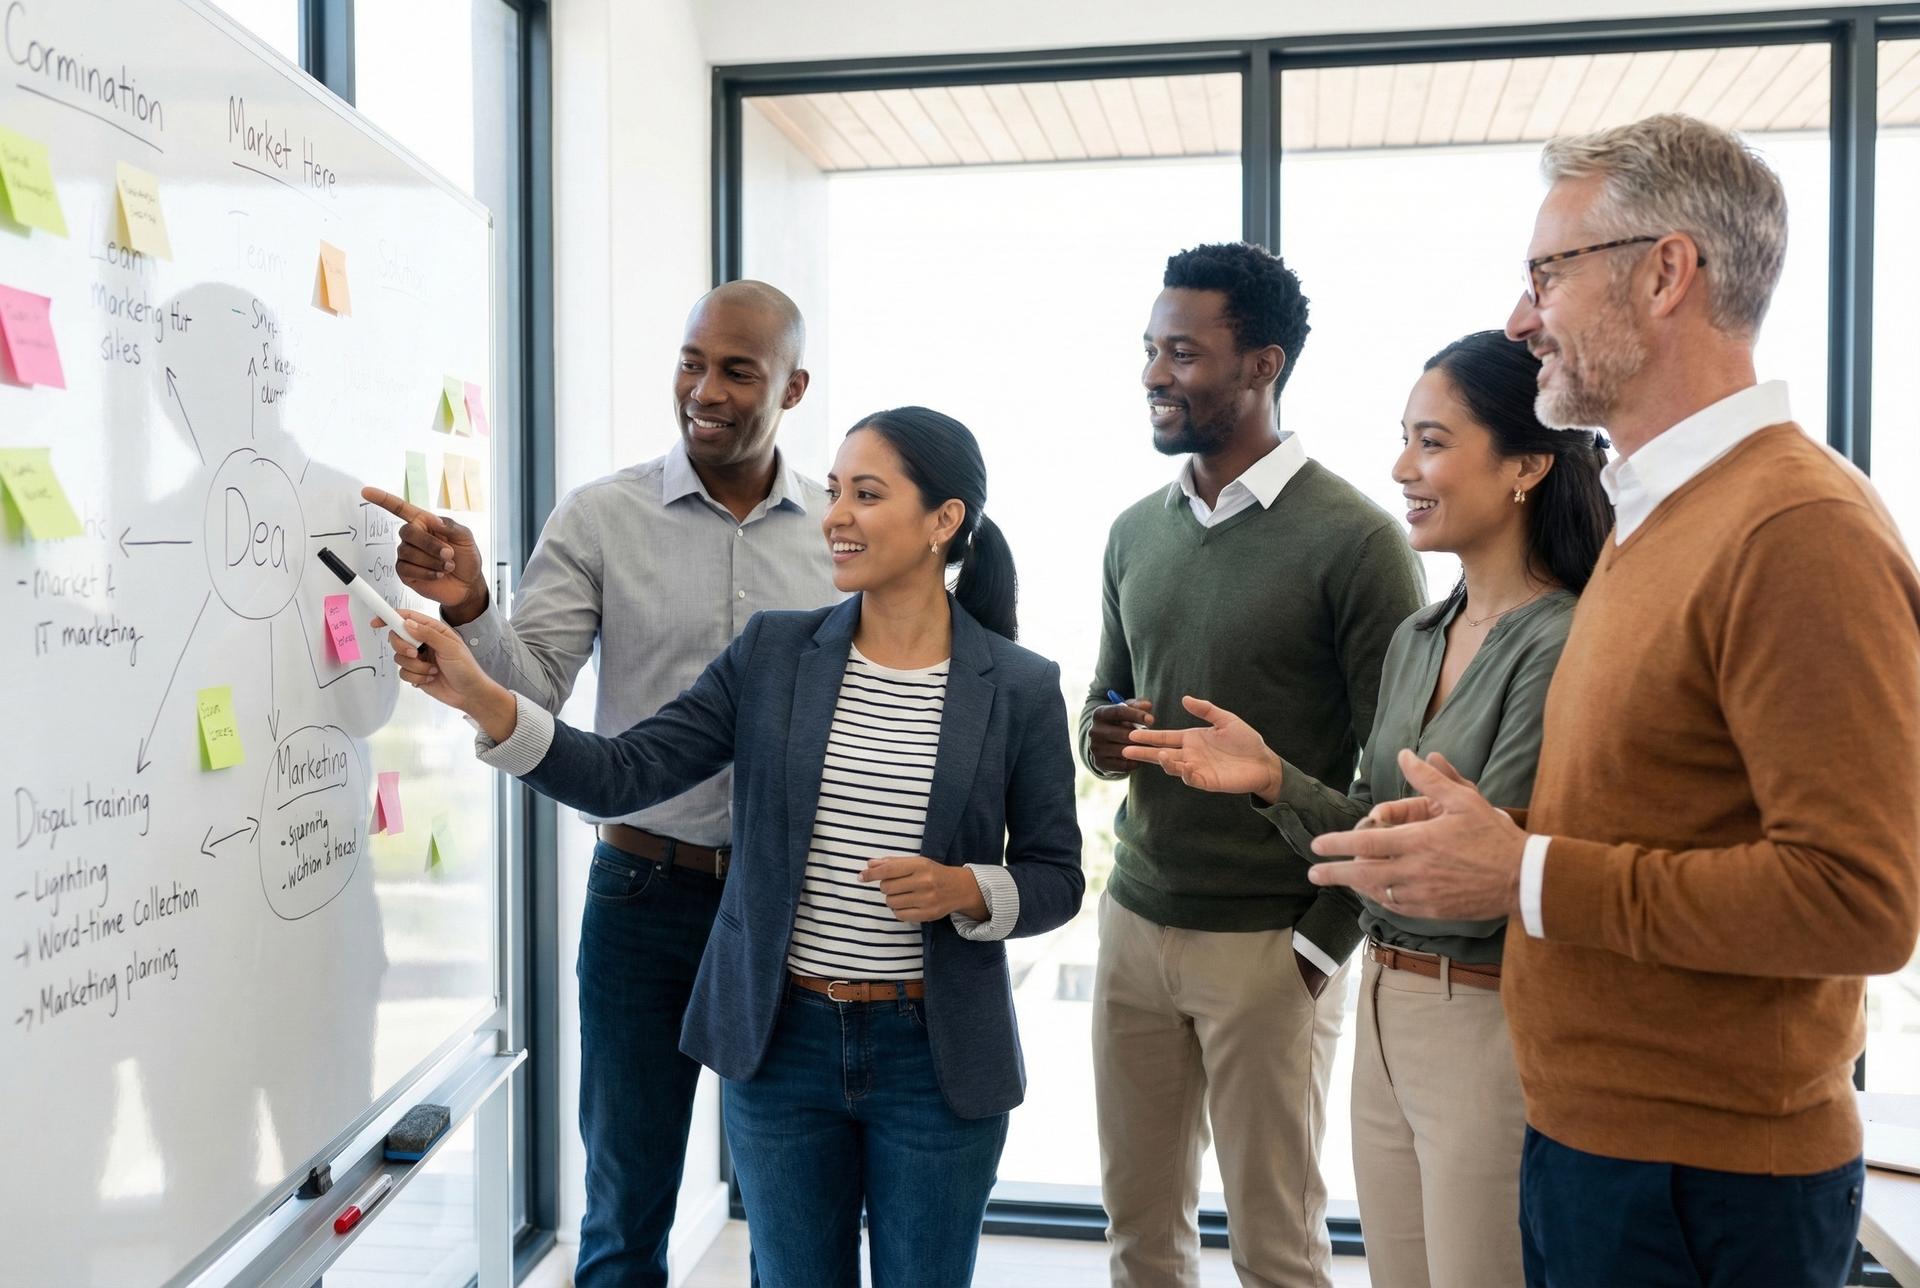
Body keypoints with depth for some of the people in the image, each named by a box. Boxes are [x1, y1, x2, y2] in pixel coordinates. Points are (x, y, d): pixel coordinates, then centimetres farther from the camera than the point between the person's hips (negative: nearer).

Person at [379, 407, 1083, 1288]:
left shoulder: (1022, 687, -7)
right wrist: (481, 699, -18)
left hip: (934, 1057, -1)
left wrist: (965, 890, -20)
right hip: (782, 1042, 2)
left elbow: (1055, 878, 0)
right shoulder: (773, 651, -2)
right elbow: (623, 777, -7)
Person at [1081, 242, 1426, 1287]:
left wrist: (1326, 937, -10)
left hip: (1269, 944, -5)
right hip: (1133, 920, 6)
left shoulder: (1354, 540, -11)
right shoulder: (1135, 530, 9)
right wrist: (1101, 739, -4)